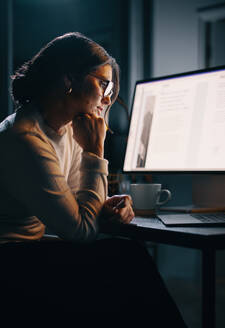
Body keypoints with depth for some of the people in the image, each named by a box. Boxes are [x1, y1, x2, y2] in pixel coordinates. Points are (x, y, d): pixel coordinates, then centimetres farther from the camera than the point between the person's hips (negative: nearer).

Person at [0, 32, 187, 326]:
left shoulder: (69, 130, 6)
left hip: (34, 248, 8)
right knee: (128, 257, -19)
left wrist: (110, 207, -10)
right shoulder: (24, 140, -23)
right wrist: (95, 152, -15)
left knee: (129, 255, -13)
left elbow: (75, 202, 13)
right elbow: (82, 229, -21)